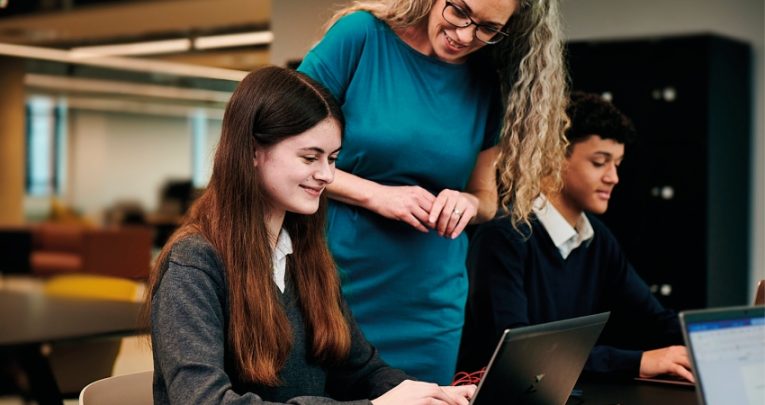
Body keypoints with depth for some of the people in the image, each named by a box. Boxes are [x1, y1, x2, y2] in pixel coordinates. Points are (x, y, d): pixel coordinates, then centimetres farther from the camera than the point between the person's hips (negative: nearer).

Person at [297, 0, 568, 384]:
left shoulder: (491, 82, 1)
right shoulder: (361, 35, -10)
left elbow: (485, 197, 11)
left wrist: (467, 202, -11)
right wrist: (375, 194, -18)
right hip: (333, 286, -3)